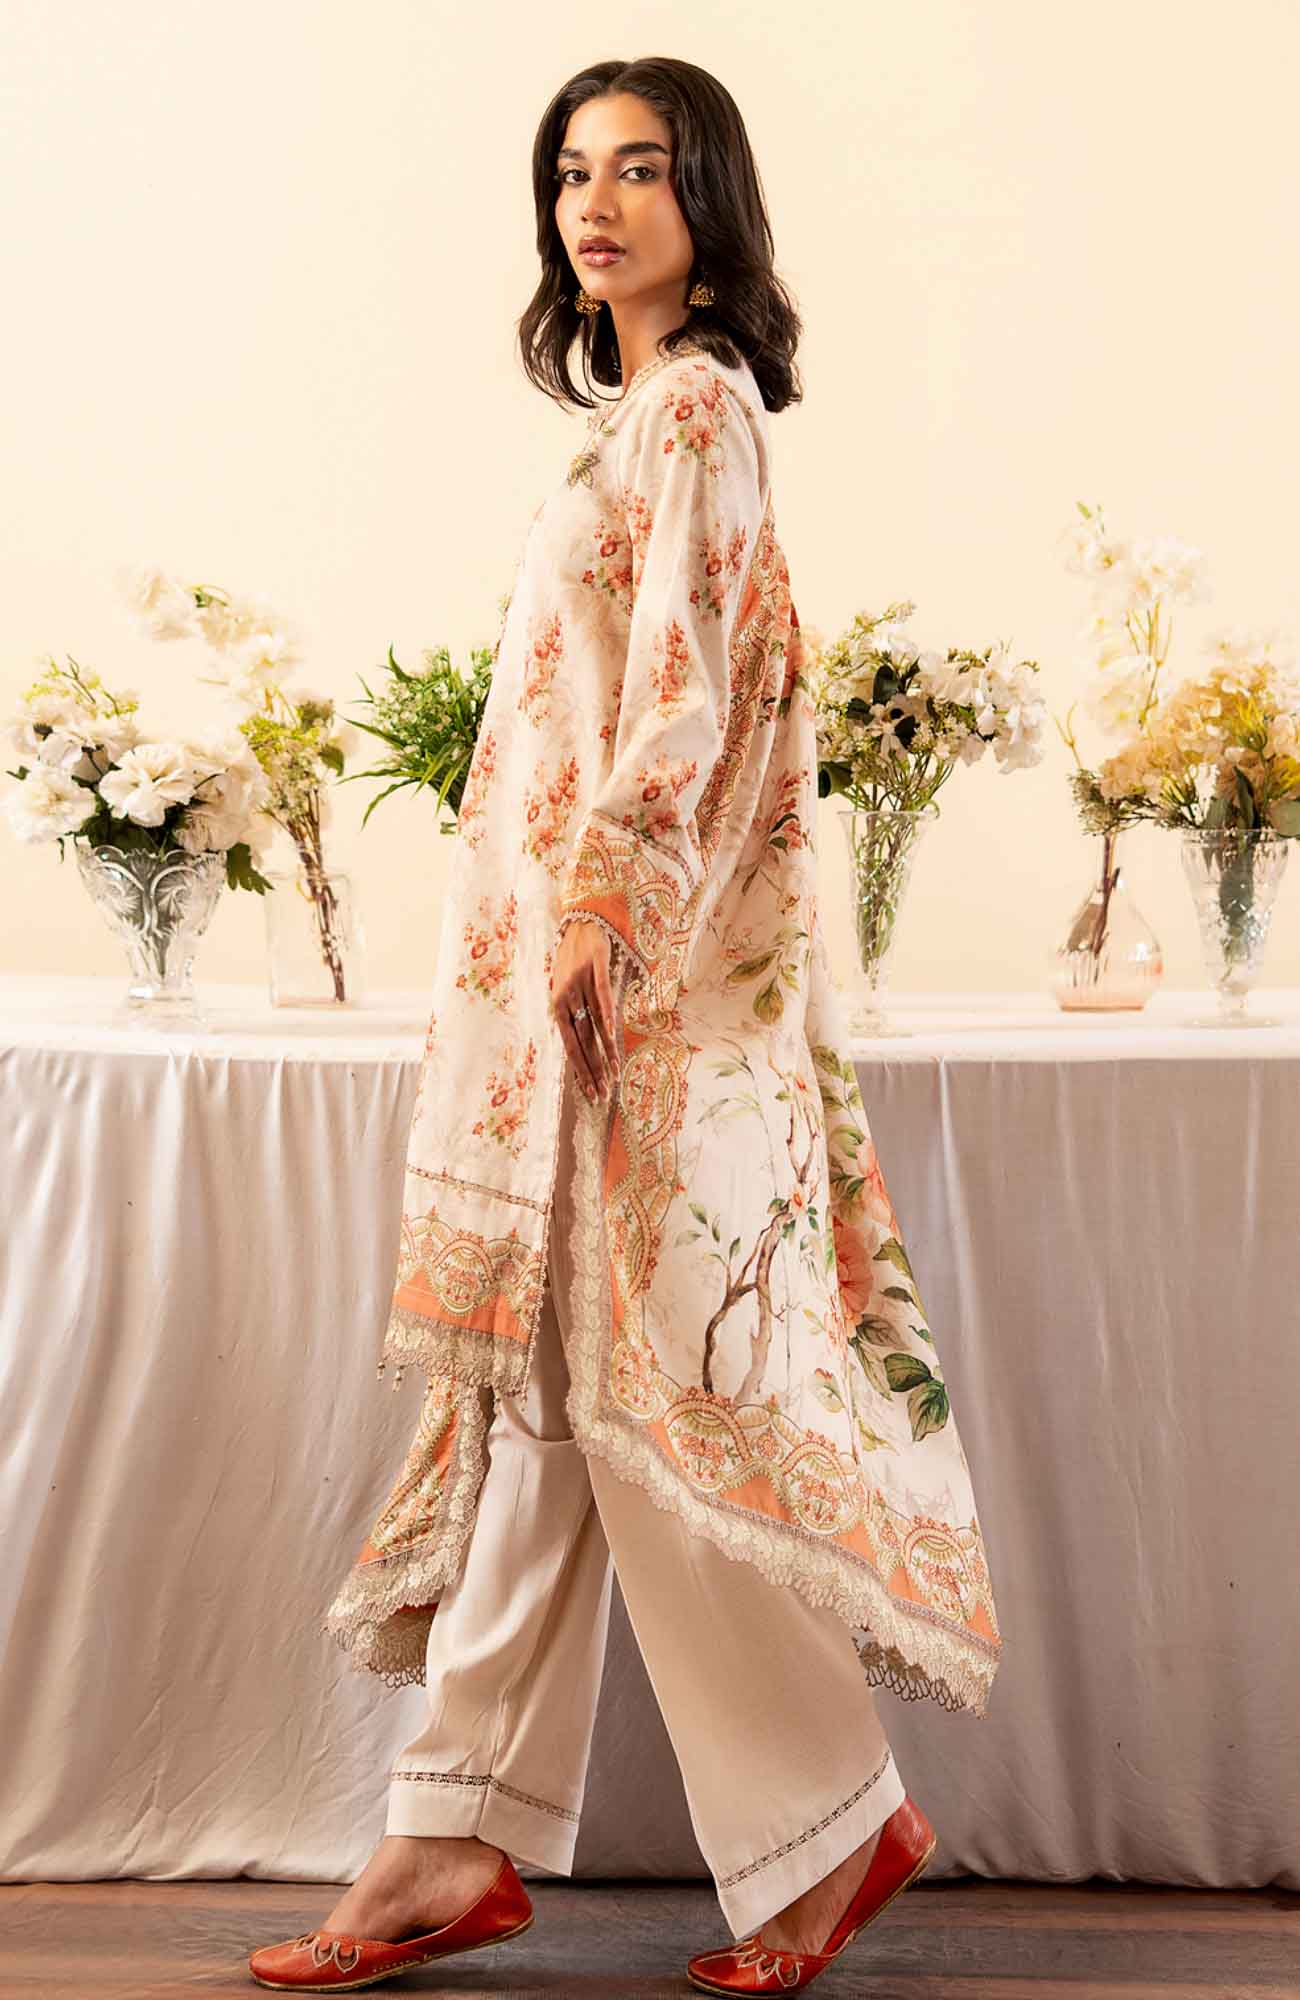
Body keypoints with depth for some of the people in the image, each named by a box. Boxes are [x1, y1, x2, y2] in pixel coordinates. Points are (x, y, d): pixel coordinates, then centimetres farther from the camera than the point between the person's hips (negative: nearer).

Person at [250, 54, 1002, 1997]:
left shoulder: (694, 401, -7)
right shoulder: (653, 407, 20)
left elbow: (682, 688, -16)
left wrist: (591, 922, -19)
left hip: (640, 965, -9)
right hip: (578, 957, 10)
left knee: (637, 1387, -6)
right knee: (540, 1380, 7)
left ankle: (831, 1821, 6)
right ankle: (466, 1839, 12)